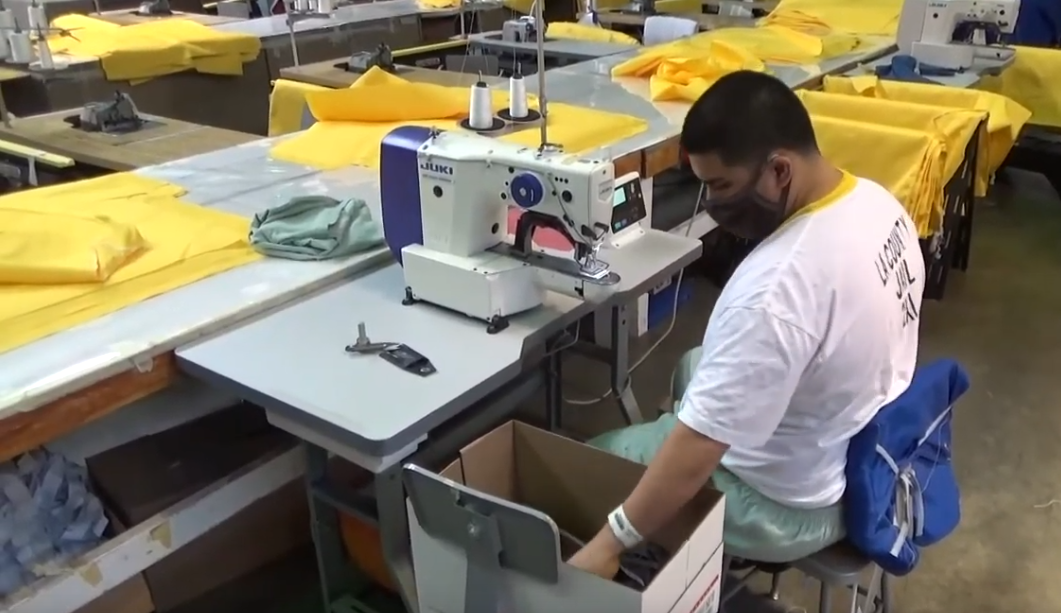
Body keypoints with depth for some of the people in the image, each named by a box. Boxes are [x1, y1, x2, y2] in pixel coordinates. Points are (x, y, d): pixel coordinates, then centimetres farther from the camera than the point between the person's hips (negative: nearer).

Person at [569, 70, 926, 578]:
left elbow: (697, 449, -34)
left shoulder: (778, 286, -37)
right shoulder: (876, 201, -7)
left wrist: (609, 544, -24)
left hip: (796, 506, -9)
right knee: (698, 367, 26)